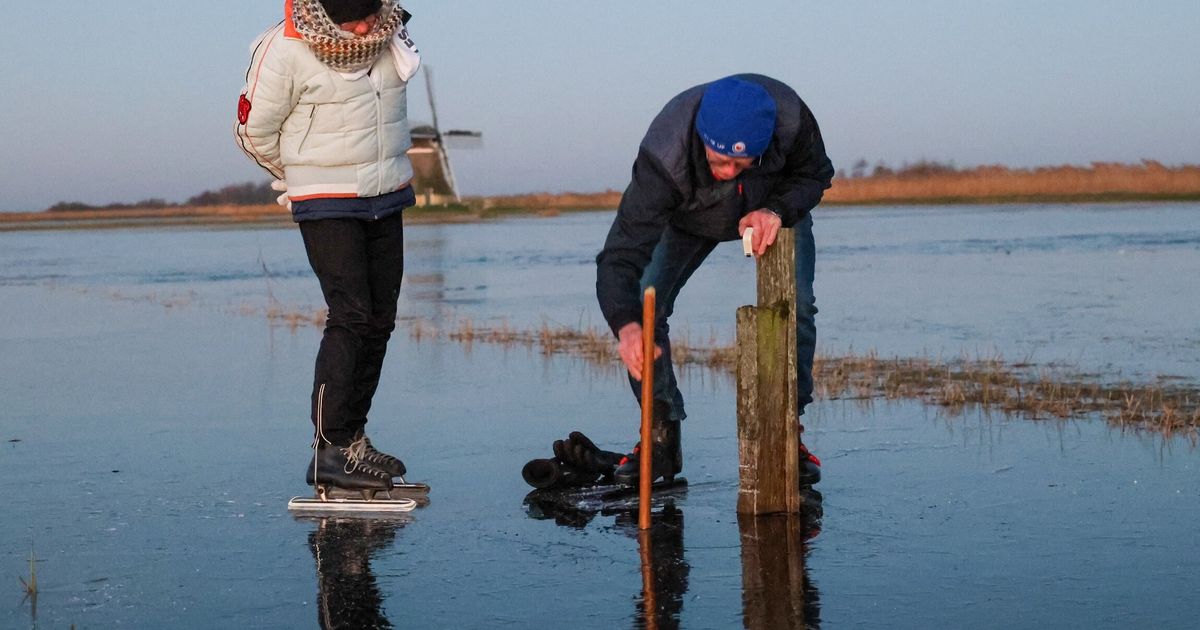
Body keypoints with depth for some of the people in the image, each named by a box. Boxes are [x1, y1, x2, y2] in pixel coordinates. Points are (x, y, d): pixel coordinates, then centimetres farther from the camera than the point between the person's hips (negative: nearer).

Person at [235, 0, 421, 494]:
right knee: (350, 316, -16)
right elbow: (254, 130, -6)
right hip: (326, 206, -6)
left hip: (387, 199, 6)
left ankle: (352, 437, 18)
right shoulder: (287, 49, -19)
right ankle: (330, 452, -15)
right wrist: (305, 179, 8)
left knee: (380, 321, 7)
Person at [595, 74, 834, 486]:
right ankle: (661, 436, -2)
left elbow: (815, 174, -17)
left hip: (776, 208, 1)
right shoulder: (663, 156, -44)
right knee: (643, 306, -16)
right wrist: (626, 325, -66)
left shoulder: (789, 117, -39)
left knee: (795, 307, -17)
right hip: (689, 217, 0)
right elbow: (621, 253, -48)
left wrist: (777, 210, -38)